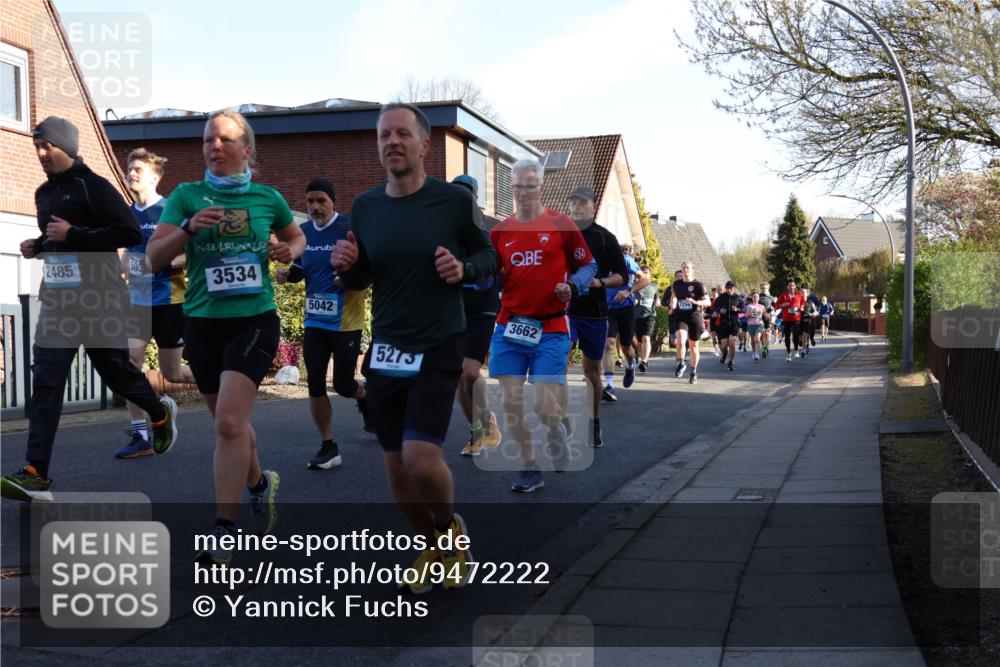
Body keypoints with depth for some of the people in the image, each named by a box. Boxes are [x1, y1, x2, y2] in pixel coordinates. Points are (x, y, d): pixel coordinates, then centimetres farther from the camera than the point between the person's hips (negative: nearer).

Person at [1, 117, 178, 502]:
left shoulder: (92, 186, -10)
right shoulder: (44, 193, 15)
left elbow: (131, 233, -19)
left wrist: (72, 234, -21)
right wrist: (37, 246, 7)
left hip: (99, 300, -6)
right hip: (57, 300, 6)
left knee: (115, 370, 7)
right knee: (45, 382, -4)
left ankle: (160, 413, 40)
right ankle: (36, 474, -8)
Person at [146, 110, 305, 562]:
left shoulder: (267, 198, 4)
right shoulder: (186, 195, 2)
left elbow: (297, 238, 22)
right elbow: (155, 257, -5)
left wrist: (290, 251, -1)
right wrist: (188, 228, -22)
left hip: (254, 320, -2)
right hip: (202, 322, 3)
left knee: (229, 422, -16)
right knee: (230, 422, 15)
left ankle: (224, 533, -10)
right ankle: (259, 483, 44)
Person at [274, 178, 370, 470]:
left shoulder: (350, 229, -11)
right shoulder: (303, 232, 6)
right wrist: (287, 275, -2)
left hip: (346, 322, -5)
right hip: (314, 321, 5)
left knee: (343, 385, 2)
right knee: (315, 386, 1)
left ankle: (364, 396, 39)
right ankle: (328, 447, 13)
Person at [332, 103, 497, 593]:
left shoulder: (454, 201, -8)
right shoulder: (365, 207, 2)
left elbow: (488, 256, 5)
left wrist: (464, 268, -17)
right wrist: (345, 266, -10)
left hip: (437, 349, -4)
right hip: (385, 351, 4)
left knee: (421, 457, -18)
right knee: (397, 467, 9)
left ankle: (451, 529, 15)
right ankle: (434, 548, 34)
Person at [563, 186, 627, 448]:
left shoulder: (604, 237, 3)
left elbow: (621, 275, 4)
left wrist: (600, 282, -14)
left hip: (594, 313, 1)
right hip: (564, 310, 0)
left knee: (592, 370, 11)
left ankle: (594, 424, 26)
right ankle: (563, 429, -20)